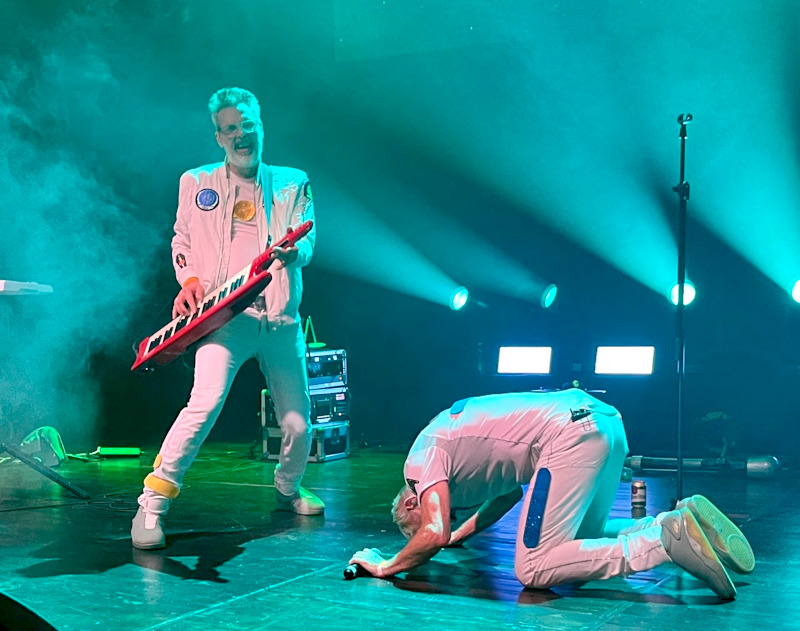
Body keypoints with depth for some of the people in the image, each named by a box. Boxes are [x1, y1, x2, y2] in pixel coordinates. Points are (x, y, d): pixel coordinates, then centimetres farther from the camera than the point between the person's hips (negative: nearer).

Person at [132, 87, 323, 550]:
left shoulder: (293, 183, 13)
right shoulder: (196, 183, 13)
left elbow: (307, 242, 3)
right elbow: (182, 240, 18)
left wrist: (294, 251, -22)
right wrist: (189, 280, -2)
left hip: (281, 319, 2)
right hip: (225, 316, -2)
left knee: (298, 420, 5)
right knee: (206, 402, -25)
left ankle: (289, 489, 36)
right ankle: (153, 505, -16)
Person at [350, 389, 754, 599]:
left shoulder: (423, 457, 5)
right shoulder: (448, 436, 32)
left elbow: (433, 536, -8)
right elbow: (510, 491, 39)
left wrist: (386, 567, 8)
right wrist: (460, 534, 39)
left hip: (570, 435, -10)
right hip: (606, 421, 10)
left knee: (534, 569, -9)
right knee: (583, 538, 24)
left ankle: (668, 541, -21)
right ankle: (680, 521, 4)